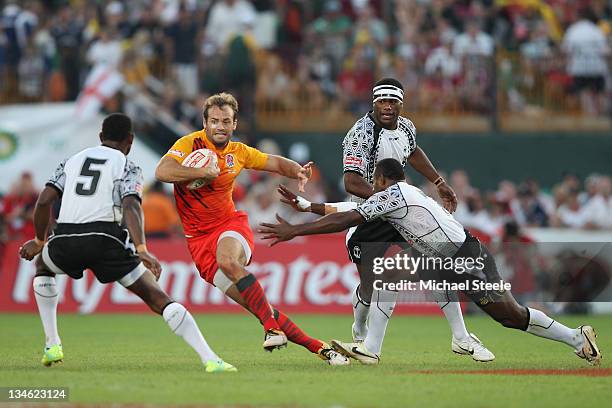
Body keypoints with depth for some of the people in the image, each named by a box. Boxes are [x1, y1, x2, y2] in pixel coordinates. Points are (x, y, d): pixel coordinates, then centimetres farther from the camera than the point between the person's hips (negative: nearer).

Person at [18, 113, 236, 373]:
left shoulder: (72, 161, 23)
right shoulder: (127, 168, 11)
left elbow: (44, 200, 13)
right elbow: (130, 206, -8)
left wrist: (39, 241, 26)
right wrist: (142, 250, -18)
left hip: (65, 240, 3)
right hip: (106, 241, -3)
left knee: (42, 264, 38)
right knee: (157, 298, 0)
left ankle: (52, 345, 28)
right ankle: (211, 360, -13)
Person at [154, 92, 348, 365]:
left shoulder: (238, 152, 5)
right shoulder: (190, 144, -7)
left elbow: (277, 163, 18)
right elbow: (162, 172, -23)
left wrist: (299, 171, -3)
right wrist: (203, 172, -28)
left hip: (230, 223, 1)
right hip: (199, 237, -1)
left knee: (227, 261, -38)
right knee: (258, 307, -10)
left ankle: (272, 328, -38)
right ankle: (317, 347, -6)